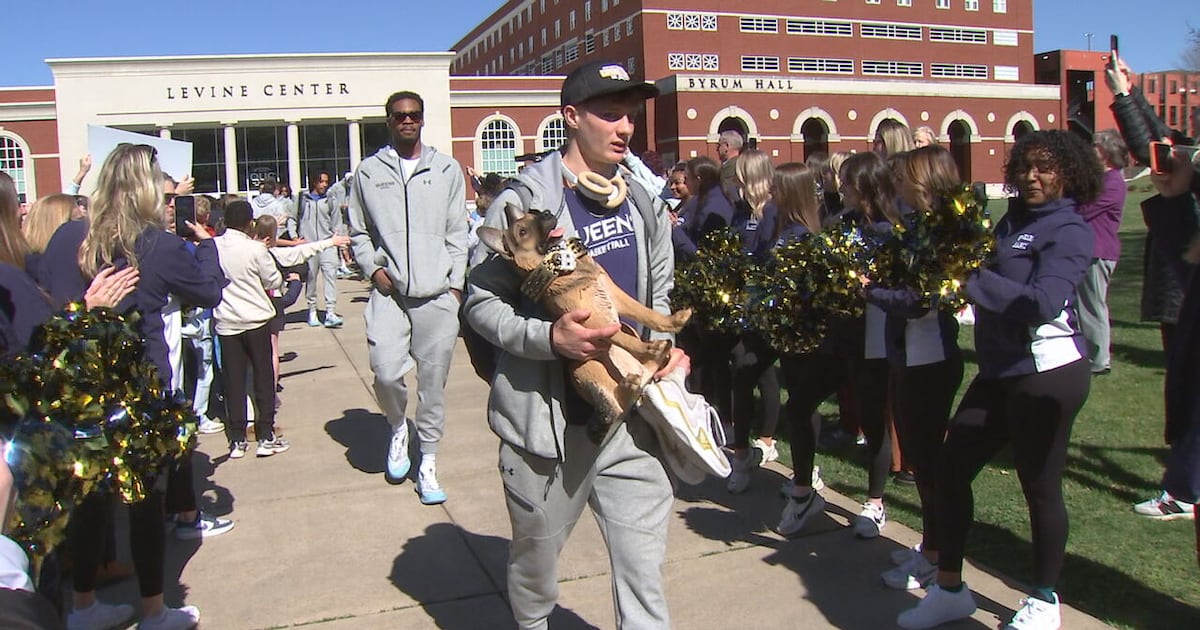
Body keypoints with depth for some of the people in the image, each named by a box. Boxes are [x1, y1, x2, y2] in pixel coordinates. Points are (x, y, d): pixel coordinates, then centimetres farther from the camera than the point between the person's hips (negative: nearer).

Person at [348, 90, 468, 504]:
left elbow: (457, 233, 9)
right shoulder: (369, 172, 10)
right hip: (389, 293, 0)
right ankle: (398, 428, 20)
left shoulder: (447, 170, 10)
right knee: (387, 373, -13)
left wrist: (456, 284, 1)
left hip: (438, 294, 0)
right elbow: (358, 232, 14)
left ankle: (427, 465, 17)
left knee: (433, 381, 3)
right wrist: (373, 268, -3)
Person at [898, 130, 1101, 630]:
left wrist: (973, 277, -26)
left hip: (1048, 371, -7)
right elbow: (994, 284, 11)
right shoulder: (1012, 219, 12)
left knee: (1040, 486, 4)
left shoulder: (1069, 231, -9)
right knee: (951, 469, 7)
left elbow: (1043, 303, -24)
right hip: (999, 370, 8)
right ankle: (949, 589, 22)